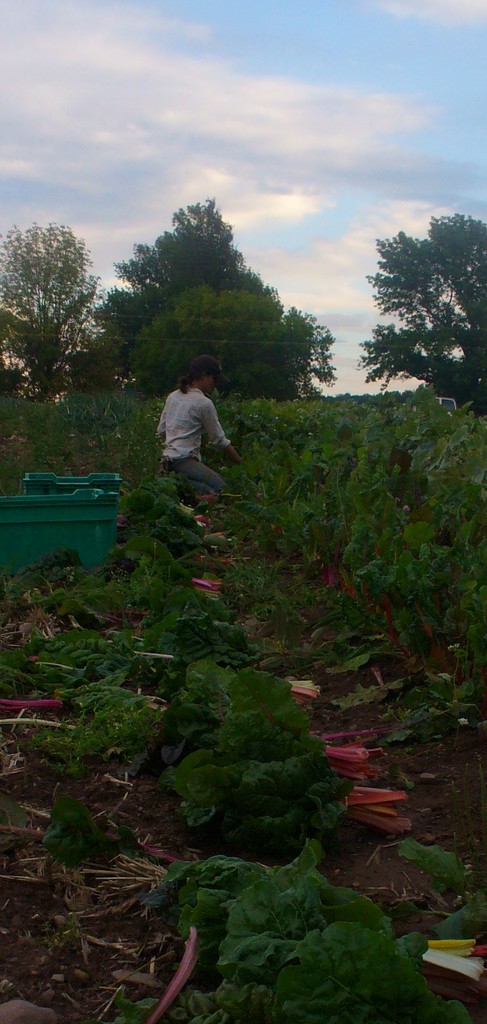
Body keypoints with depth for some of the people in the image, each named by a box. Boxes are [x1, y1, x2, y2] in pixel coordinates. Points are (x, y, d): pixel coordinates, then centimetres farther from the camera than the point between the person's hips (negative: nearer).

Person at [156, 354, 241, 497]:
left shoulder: (173, 396, 15)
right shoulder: (204, 403, -7)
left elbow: (161, 431, 19)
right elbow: (219, 440, -2)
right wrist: (241, 463, 8)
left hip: (168, 458, 9)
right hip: (184, 460, -9)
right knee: (222, 489, -20)